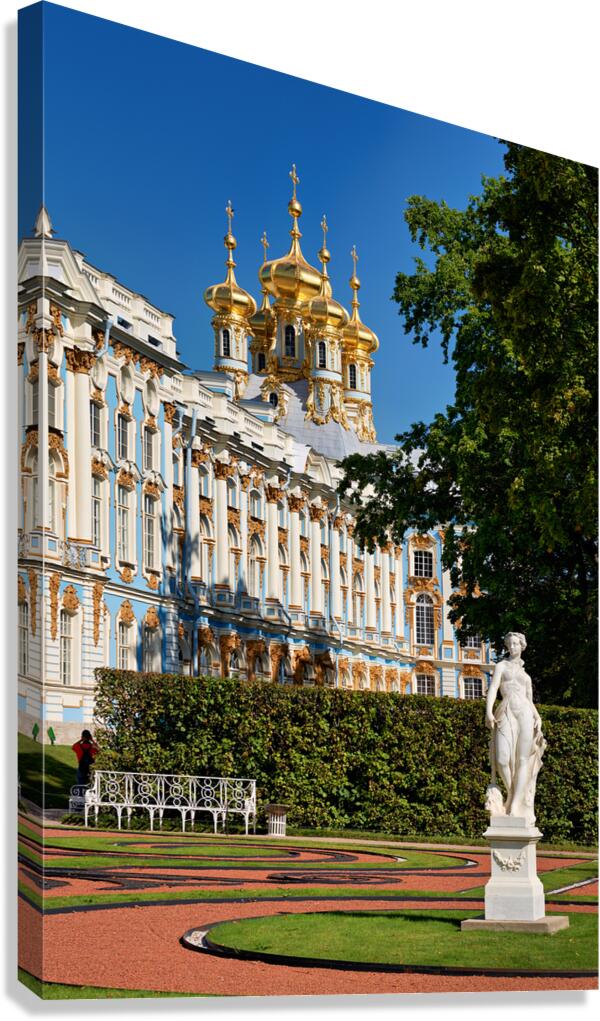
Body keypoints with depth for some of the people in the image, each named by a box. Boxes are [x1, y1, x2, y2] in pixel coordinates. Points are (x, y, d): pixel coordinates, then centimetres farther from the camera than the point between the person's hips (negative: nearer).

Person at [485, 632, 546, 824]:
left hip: (524, 714, 3)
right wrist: (488, 711, -16)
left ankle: (516, 805, -10)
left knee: (523, 760, -8)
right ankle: (512, 795, 6)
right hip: (506, 714, -3)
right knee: (502, 760, -17)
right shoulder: (501, 666, 15)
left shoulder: (526, 675, 26)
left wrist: (537, 717, 2)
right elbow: (493, 688, 0)